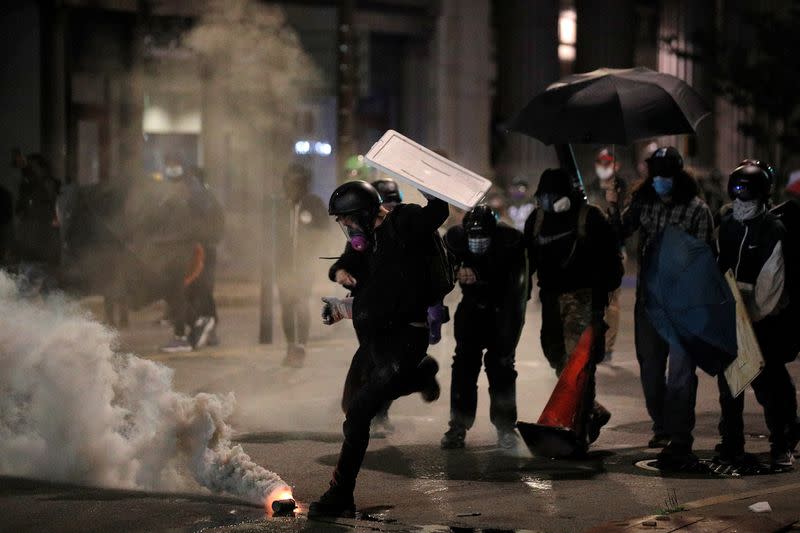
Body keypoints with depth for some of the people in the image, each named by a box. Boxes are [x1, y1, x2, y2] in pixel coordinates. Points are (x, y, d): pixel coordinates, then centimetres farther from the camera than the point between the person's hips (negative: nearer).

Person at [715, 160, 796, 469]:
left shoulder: (773, 230, -7)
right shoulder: (726, 224, 11)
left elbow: (770, 283, -10)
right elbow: (718, 267, 13)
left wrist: (752, 315, -14)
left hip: (760, 321, -5)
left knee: (767, 385, -6)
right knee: (728, 384, 8)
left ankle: (781, 446, 3)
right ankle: (731, 445, 17)